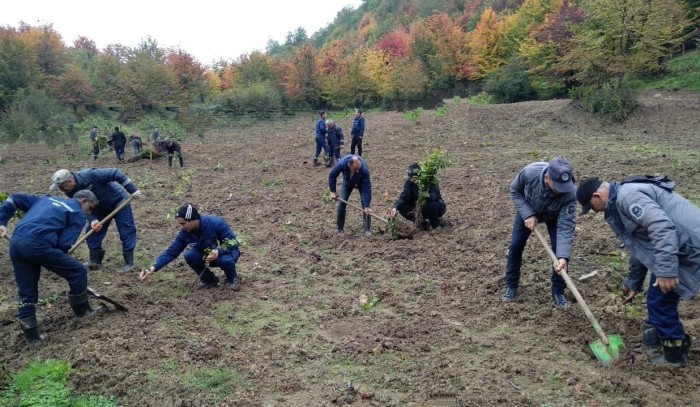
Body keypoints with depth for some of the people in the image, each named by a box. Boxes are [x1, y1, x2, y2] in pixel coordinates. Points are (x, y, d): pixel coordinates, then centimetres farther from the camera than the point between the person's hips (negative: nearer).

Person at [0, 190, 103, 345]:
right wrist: (58, 262, 14)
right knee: (77, 271, 8)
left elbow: (15, 198, 31)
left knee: (26, 292, 16)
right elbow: (64, 244, -1)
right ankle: (82, 311, 22)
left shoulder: (46, 199, 32)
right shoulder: (78, 215, 9)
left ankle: (31, 335, 23)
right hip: (37, 244, -8)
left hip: (16, 242, 8)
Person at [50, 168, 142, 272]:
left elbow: (115, 174, -31)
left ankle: (129, 263, 0)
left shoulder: (90, 175, -35)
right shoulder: (72, 193, -13)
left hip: (118, 201, -7)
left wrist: (133, 190, -28)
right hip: (101, 208, 7)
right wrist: (93, 220, -29)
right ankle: (95, 262, 12)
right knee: (92, 232, 1)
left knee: (126, 231, -8)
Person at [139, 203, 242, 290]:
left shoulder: (216, 223, -29)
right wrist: (153, 268, -24)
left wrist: (218, 251, -42)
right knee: (189, 255, -23)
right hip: (206, 256, 5)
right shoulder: (185, 233, -15)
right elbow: (171, 252, -13)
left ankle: (232, 279, -3)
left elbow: (232, 242, -24)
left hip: (227, 251, -5)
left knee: (225, 260, -38)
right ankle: (208, 279, 1)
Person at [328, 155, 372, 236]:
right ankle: (339, 229, 10)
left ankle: (367, 229, -2)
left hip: (361, 183, -2)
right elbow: (332, 175, -20)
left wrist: (367, 206, -39)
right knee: (341, 204, -5)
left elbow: (367, 188, -37)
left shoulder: (364, 170, -43)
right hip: (347, 182, 2)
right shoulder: (341, 164, -40)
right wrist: (333, 191, -19)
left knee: (365, 204, -14)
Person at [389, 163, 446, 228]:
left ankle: (435, 225, -10)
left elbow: (435, 196, -34)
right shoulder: (409, 181, -11)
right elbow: (404, 196, -22)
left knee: (431, 205, -38)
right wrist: (395, 207, -39)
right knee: (402, 207, -19)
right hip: (420, 207, 4)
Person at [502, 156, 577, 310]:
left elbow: (566, 226, -41)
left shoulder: (569, 193, -42)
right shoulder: (529, 172, -41)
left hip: (554, 217, -1)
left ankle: (558, 292, 11)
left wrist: (563, 256, -51)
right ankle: (511, 285, 21)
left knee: (560, 251, -10)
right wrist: (528, 214, -29)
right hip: (528, 210, 1)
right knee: (516, 245, 1)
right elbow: (515, 191, -19)